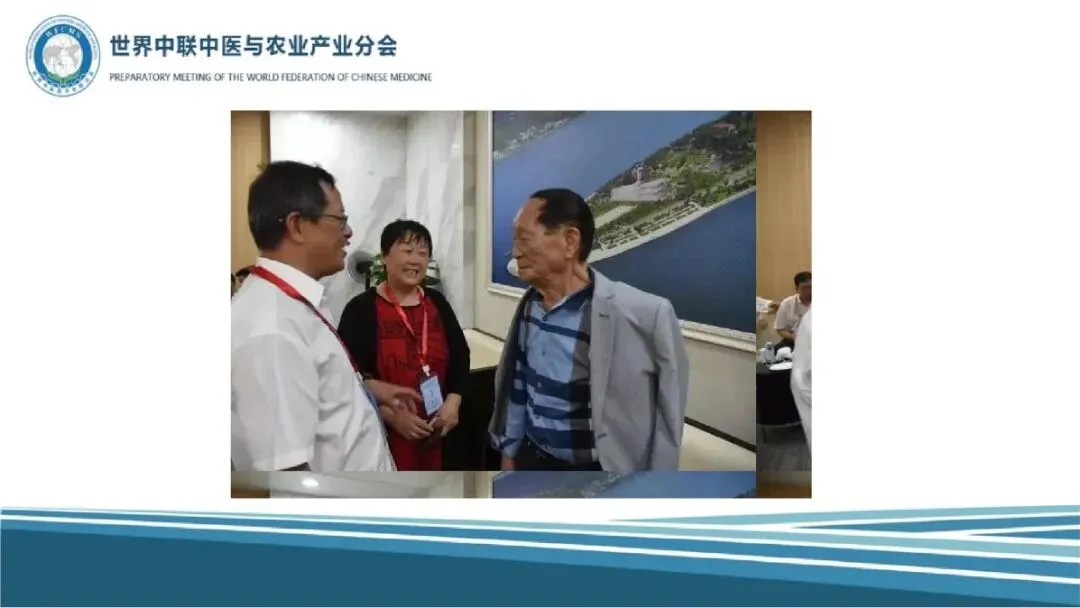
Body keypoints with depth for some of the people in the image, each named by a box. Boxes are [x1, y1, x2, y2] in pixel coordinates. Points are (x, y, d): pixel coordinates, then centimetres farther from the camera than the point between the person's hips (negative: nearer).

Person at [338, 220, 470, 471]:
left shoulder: (437, 303, 7)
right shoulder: (361, 309, -9)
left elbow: (460, 357, 10)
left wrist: (452, 402, -6)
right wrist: (392, 415, -21)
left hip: (432, 431, 5)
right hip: (383, 432, -5)